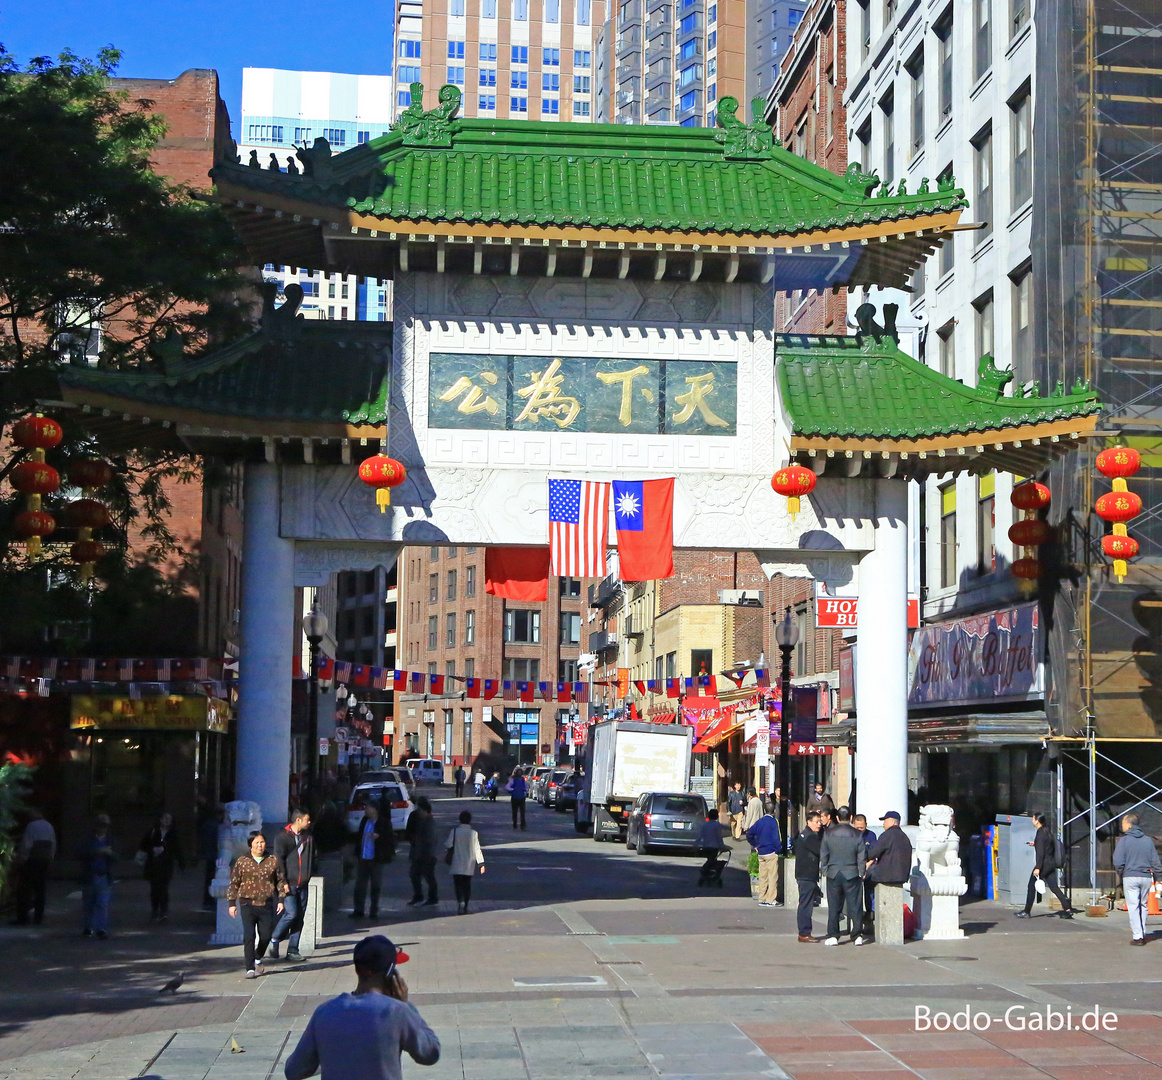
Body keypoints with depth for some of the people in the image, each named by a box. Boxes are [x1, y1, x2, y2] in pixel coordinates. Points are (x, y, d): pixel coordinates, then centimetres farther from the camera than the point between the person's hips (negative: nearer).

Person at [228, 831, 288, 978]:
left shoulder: (273, 861, 7)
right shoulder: (242, 861, 3)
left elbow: (280, 881, 14)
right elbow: (234, 883, 7)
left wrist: (280, 900, 7)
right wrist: (232, 903, 3)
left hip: (266, 904, 2)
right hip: (247, 904, -2)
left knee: (266, 935, 3)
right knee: (249, 935, -12)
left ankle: (258, 959, 33)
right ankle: (250, 969, -10)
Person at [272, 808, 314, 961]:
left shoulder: (309, 838, 11)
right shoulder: (282, 837, -3)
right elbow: (279, 860, -7)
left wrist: (308, 875, 8)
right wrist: (283, 881, -13)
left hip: (303, 885, 5)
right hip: (288, 884, -5)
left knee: (299, 917, 3)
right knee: (291, 913, -17)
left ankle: (292, 951, 9)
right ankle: (275, 940, 5)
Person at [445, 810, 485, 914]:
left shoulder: (454, 831, -9)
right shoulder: (474, 833, -6)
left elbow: (449, 846, -6)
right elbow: (477, 849, -5)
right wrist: (481, 864, 0)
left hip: (457, 865, -2)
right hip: (469, 866, 2)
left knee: (458, 883, -2)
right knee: (467, 884, 14)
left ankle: (460, 901, -27)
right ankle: (465, 907, 17)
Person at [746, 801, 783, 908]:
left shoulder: (759, 822, 8)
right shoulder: (773, 822, -11)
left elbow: (749, 834, 11)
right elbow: (776, 838, -15)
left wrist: (755, 846, 16)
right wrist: (779, 849, -1)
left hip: (761, 853, 6)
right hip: (771, 853, -6)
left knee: (762, 877, 11)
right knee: (773, 877, -2)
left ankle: (762, 899, 14)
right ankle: (770, 900, -3)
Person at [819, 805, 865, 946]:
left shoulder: (828, 833, -2)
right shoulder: (857, 835, -5)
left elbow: (823, 855, 3)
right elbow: (862, 857, -2)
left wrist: (824, 871, 14)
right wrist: (861, 873, 9)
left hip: (833, 874, 1)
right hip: (852, 875, -1)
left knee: (834, 907, 8)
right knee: (855, 906, 6)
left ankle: (832, 936, 7)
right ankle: (857, 936, 5)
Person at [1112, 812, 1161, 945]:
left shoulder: (1124, 840, -5)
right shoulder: (1147, 840, 7)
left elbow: (1118, 862, -9)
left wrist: (1121, 873, 8)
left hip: (1130, 877, -4)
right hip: (1146, 877, 4)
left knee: (1133, 907, -1)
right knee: (1143, 906, 15)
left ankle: (1137, 936, -4)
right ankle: (1142, 934, 17)